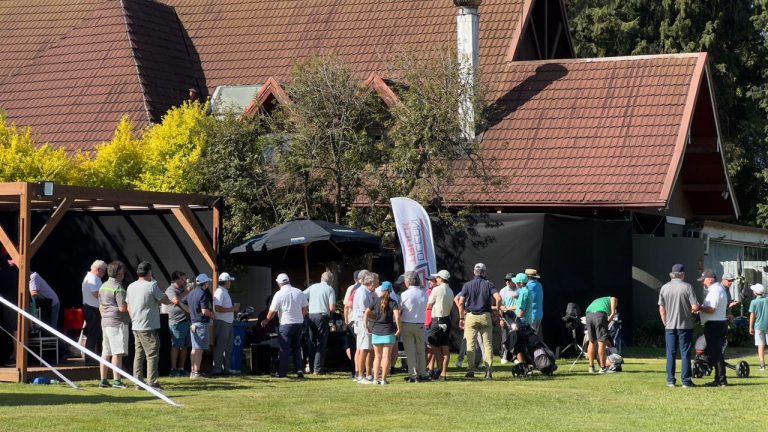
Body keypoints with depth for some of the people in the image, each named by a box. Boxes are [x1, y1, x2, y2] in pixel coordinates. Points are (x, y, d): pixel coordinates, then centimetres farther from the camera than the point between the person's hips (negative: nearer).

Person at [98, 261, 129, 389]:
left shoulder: (103, 286, 14)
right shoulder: (118, 287, -14)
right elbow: (122, 308, -19)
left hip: (105, 322, 9)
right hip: (117, 322, -9)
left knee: (106, 353, 11)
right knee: (117, 353, -8)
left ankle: (103, 380, 13)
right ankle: (116, 381, -11)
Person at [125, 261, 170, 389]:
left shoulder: (131, 287, 8)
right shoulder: (151, 286, -13)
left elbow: (129, 307, 14)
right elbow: (166, 301, -7)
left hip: (136, 327, 7)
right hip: (149, 327, -7)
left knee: (138, 355, 11)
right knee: (152, 355, -3)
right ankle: (152, 382, -6)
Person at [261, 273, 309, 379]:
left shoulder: (279, 294, -10)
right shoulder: (299, 292, 3)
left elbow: (272, 312, -7)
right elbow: (306, 309, 5)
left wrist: (266, 321, 9)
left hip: (286, 324, -4)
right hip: (299, 323, 4)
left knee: (284, 349, 2)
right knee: (296, 347, 15)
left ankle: (282, 372, 3)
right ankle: (299, 369, 5)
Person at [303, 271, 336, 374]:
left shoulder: (312, 287, 11)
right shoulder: (330, 289, -2)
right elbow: (332, 308, -9)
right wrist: (334, 310, 14)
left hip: (311, 315, 4)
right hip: (322, 316, -4)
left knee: (312, 343, 14)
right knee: (321, 343, 0)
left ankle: (311, 367, 16)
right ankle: (317, 369, -5)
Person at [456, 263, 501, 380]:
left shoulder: (467, 285, 4)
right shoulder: (489, 284, 3)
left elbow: (461, 302, -2)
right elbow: (498, 298, -11)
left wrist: (461, 318, 6)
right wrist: (497, 310, 3)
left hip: (470, 317, 0)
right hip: (485, 317, 0)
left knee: (470, 344, 3)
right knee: (488, 344, 3)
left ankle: (470, 370, -4)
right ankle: (489, 372, -3)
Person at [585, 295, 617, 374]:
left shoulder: (598, 300, 40)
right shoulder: (613, 299, 28)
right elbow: (613, 313, 6)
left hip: (589, 314, 5)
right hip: (600, 314, -5)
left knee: (592, 341, 13)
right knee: (601, 342, -3)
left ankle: (591, 367, 14)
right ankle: (603, 368, -2)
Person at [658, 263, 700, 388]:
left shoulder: (664, 288, 1)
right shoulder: (687, 287, -10)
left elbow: (661, 309, 5)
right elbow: (695, 307, -14)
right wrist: (691, 309, 9)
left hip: (670, 326, 3)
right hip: (685, 325, -3)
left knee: (671, 354, 9)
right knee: (685, 353, 3)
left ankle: (670, 380, 10)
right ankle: (686, 381, 3)